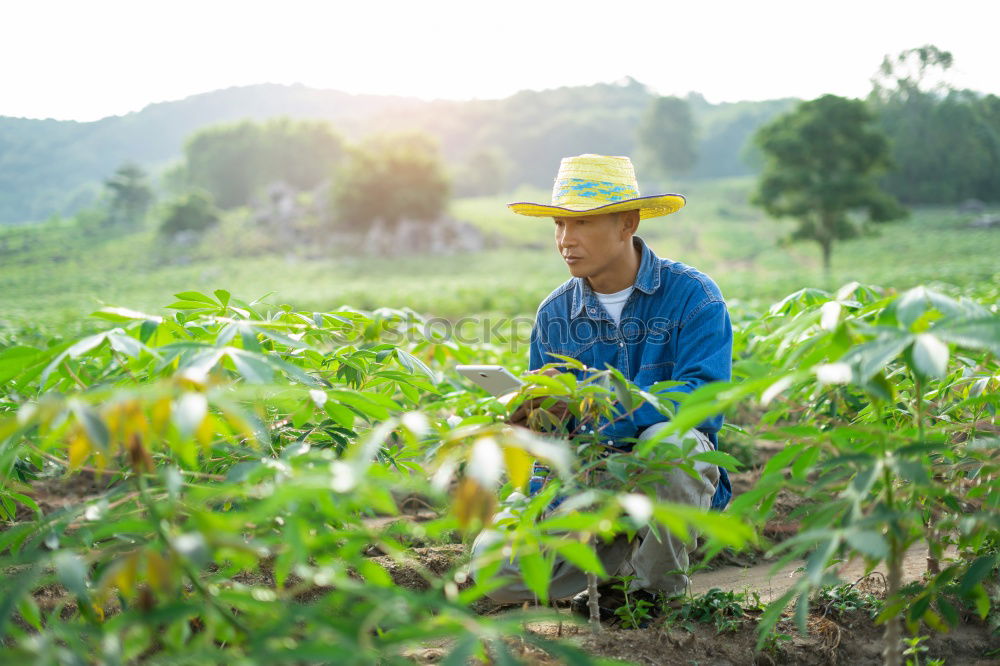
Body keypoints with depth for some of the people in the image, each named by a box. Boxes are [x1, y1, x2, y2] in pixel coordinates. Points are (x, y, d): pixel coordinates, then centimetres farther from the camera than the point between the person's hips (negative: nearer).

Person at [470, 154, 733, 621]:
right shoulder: (554, 314, 3)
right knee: (491, 557, -17)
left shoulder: (692, 295, -10)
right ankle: (624, 561, 7)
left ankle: (661, 587, -11)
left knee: (664, 439, -37)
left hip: (672, 480, -3)